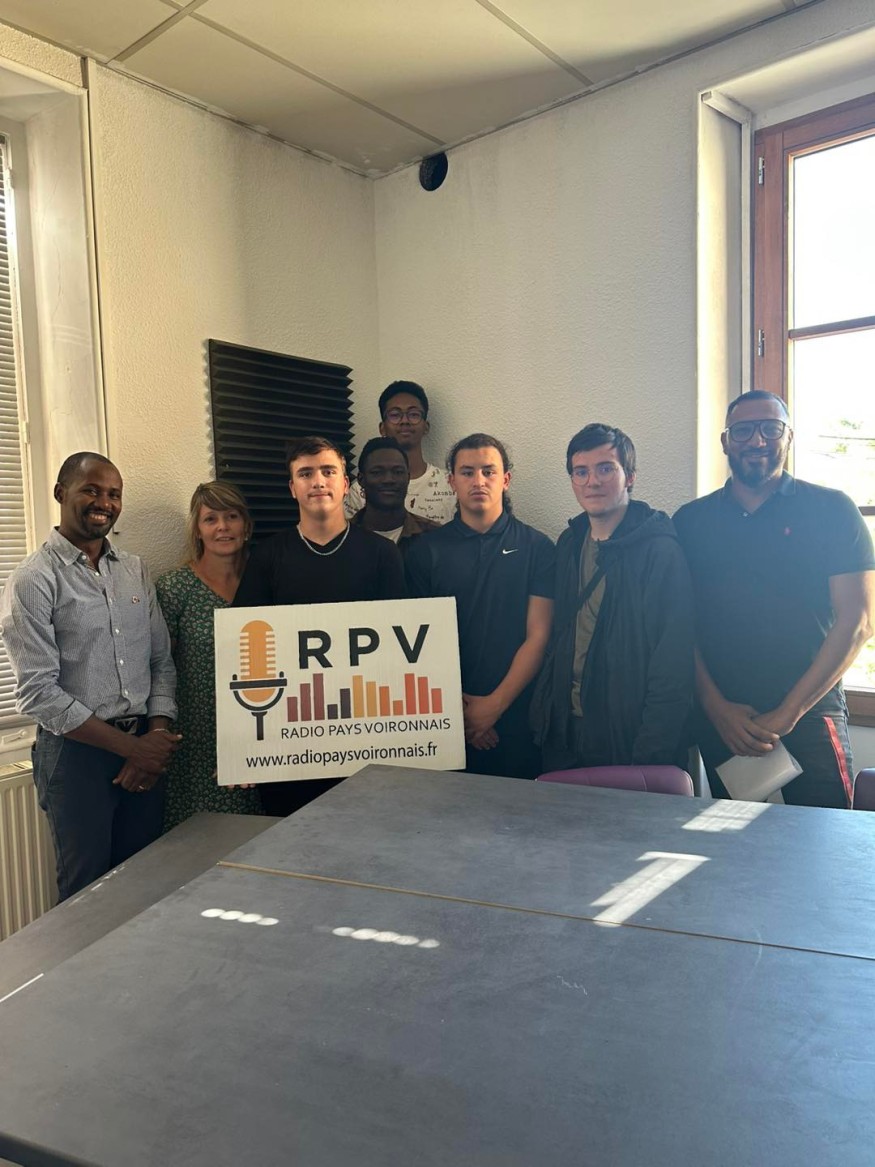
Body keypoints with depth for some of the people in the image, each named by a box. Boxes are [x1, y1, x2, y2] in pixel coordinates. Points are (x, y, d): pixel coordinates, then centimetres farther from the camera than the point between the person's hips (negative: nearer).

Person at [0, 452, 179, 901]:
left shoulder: (135, 570, 9)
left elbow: (161, 659, 10)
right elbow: (38, 693, -13)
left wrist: (157, 735, -5)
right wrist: (129, 746, -14)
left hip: (145, 747, 5)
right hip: (77, 751, -5)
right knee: (87, 893, 8)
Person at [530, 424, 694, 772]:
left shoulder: (662, 552, -13)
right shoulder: (569, 544, 8)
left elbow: (672, 670, -16)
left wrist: (649, 758, -18)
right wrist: (542, 717, 7)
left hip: (627, 740, -6)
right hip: (564, 733, 6)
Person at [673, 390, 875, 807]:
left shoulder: (832, 511, 0)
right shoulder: (691, 521, 6)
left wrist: (787, 715, -10)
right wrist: (716, 707, -7)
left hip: (809, 719, -2)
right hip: (718, 722, 2)